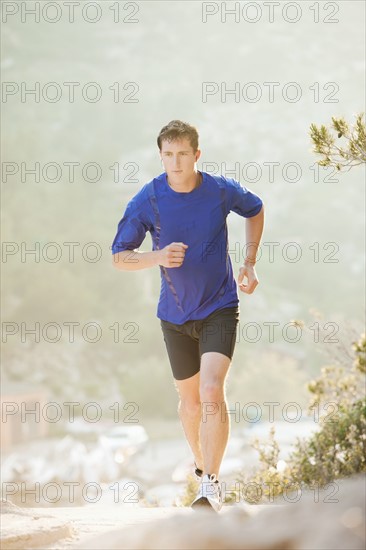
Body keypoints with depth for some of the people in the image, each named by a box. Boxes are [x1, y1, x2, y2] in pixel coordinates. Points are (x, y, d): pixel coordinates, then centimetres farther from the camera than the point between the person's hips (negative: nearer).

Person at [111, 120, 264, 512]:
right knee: (189, 399, 14)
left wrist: (249, 263, 4)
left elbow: (255, 210, 14)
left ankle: (211, 484, -16)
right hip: (176, 315, 2)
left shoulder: (222, 191, -10)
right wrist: (158, 257, -24)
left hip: (219, 307, -2)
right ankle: (202, 465, 40)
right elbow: (119, 257, -4)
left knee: (212, 391, -20)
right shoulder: (147, 201, -11)